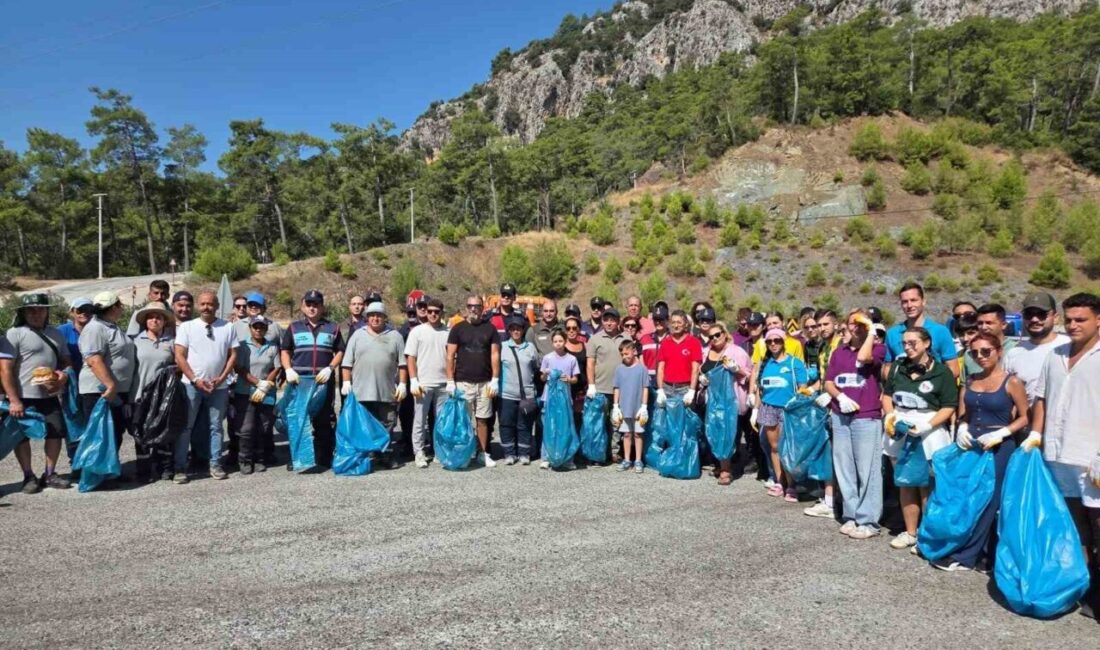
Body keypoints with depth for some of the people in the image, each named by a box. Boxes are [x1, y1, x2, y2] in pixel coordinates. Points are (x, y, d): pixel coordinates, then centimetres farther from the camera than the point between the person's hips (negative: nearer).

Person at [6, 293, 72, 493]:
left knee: (56, 433, 8)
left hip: (49, 396, 5)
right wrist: (13, 400, -16)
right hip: (24, 397, -5)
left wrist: (64, 374, -5)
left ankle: (50, 474, 21)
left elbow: (66, 360, 19)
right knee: (22, 437, 5)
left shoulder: (55, 333, 11)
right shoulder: (16, 333, -6)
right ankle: (29, 477, 17)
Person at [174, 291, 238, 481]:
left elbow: (233, 355, 4)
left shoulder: (228, 328, 4)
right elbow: (179, 356, -4)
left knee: (215, 426, 9)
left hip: (219, 386, 2)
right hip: (191, 385, -1)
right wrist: (195, 379, -11)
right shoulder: (186, 327, 0)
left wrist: (222, 378, -8)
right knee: (185, 427, 0)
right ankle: (180, 467, 6)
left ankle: (215, 464, 17)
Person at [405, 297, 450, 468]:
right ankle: (419, 453, 14)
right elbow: (410, 357, -1)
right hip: (423, 383, -2)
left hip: (443, 384, 2)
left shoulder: (447, 332, 6)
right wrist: (413, 381, -9)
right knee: (420, 421, 4)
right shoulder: (417, 331, 0)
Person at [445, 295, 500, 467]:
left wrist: (495, 379, -3)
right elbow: (450, 356, 1)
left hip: (485, 383, 1)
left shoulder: (490, 328, 7)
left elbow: (495, 354, 4)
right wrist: (450, 381, -6)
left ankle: (483, 453, 15)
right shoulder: (458, 328, 3)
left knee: (482, 420, 6)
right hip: (463, 382, -1)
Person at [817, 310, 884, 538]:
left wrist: (872, 332, -8)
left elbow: (862, 358, -21)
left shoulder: (878, 349, 2)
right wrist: (839, 397, -8)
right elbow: (828, 382, 12)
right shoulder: (839, 351, 14)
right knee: (844, 468, 8)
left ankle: (868, 521, 5)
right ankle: (851, 516, 17)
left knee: (866, 469, -2)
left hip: (867, 417, -5)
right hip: (840, 416, 5)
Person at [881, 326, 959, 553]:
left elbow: (949, 407, -10)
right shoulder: (898, 367, 7)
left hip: (929, 433, -5)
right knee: (905, 483, 11)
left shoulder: (942, 371, -8)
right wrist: (890, 416, -3)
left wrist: (926, 426, -21)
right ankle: (910, 532, 22)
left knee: (926, 486, 0)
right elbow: (887, 394, 14)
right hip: (899, 430, 5)